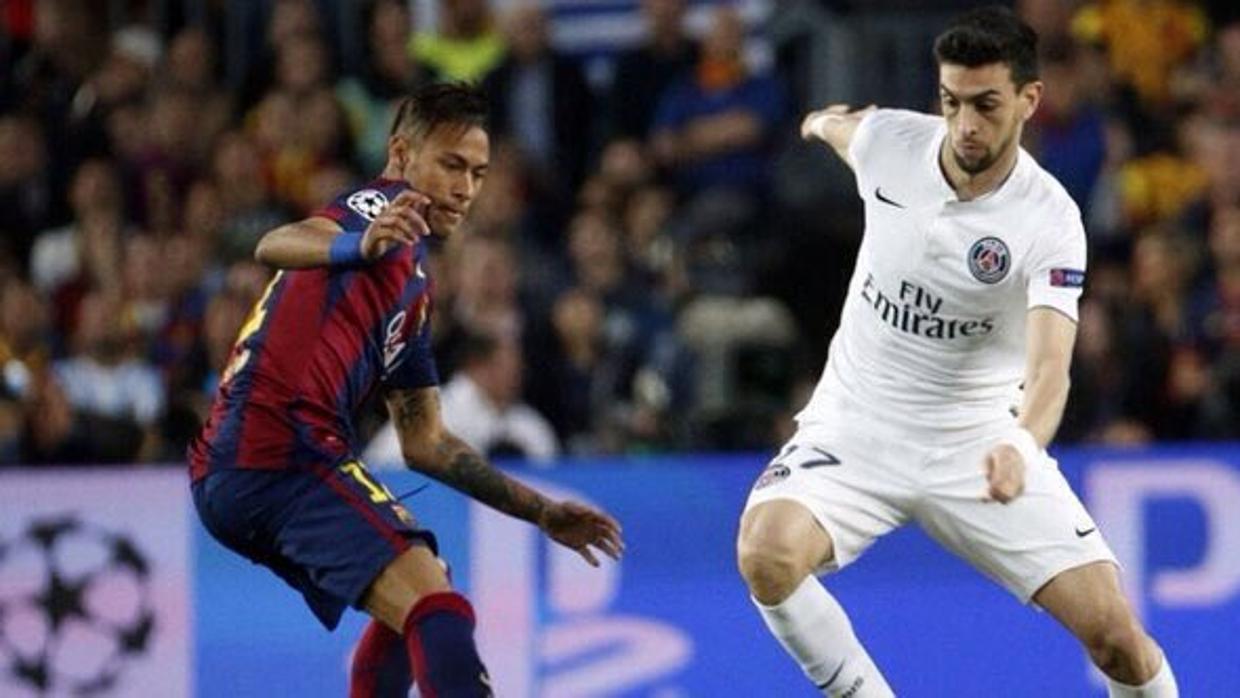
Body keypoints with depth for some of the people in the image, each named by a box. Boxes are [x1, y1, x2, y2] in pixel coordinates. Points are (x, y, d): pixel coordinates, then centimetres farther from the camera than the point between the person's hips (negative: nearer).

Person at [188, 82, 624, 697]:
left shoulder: (412, 287, 29)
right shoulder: (384, 204, 1)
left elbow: (424, 442, 33)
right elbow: (275, 247, -22)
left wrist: (541, 512, 31)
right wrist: (360, 246, -43)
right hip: (287, 453, -10)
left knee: (415, 600, 30)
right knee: (438, 610, -24)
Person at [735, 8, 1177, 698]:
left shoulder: (1051, 221, -19)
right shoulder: (887, 139, -10)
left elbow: (1050, 366, -32)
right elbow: (835, 125, 16)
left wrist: (1021, 444, -52)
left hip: (981, 440, -2)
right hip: (856, 425, 2)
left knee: (1113, 629, -12)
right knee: (767, 555, -28)